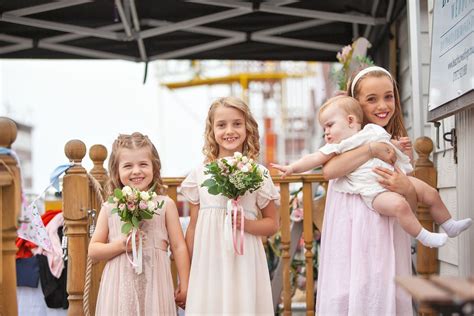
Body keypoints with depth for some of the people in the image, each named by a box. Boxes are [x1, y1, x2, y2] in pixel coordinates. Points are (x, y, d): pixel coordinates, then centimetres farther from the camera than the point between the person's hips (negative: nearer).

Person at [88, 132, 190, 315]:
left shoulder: (165, 204, 4)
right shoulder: (110, 208, 6)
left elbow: (178, 247, 6)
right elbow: (93, 250, 9)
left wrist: (184, 286, 4)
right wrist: (121, 245, -8)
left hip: (154, 284, -1)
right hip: (120, 286, 1)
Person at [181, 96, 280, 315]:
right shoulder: (200, 174, 5)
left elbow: (273, 224, 7)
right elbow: (193, 227, 10)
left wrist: (246, 224, -12)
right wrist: (186, 274, 8)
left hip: (244, 262, -1)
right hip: (208, 264, 1)